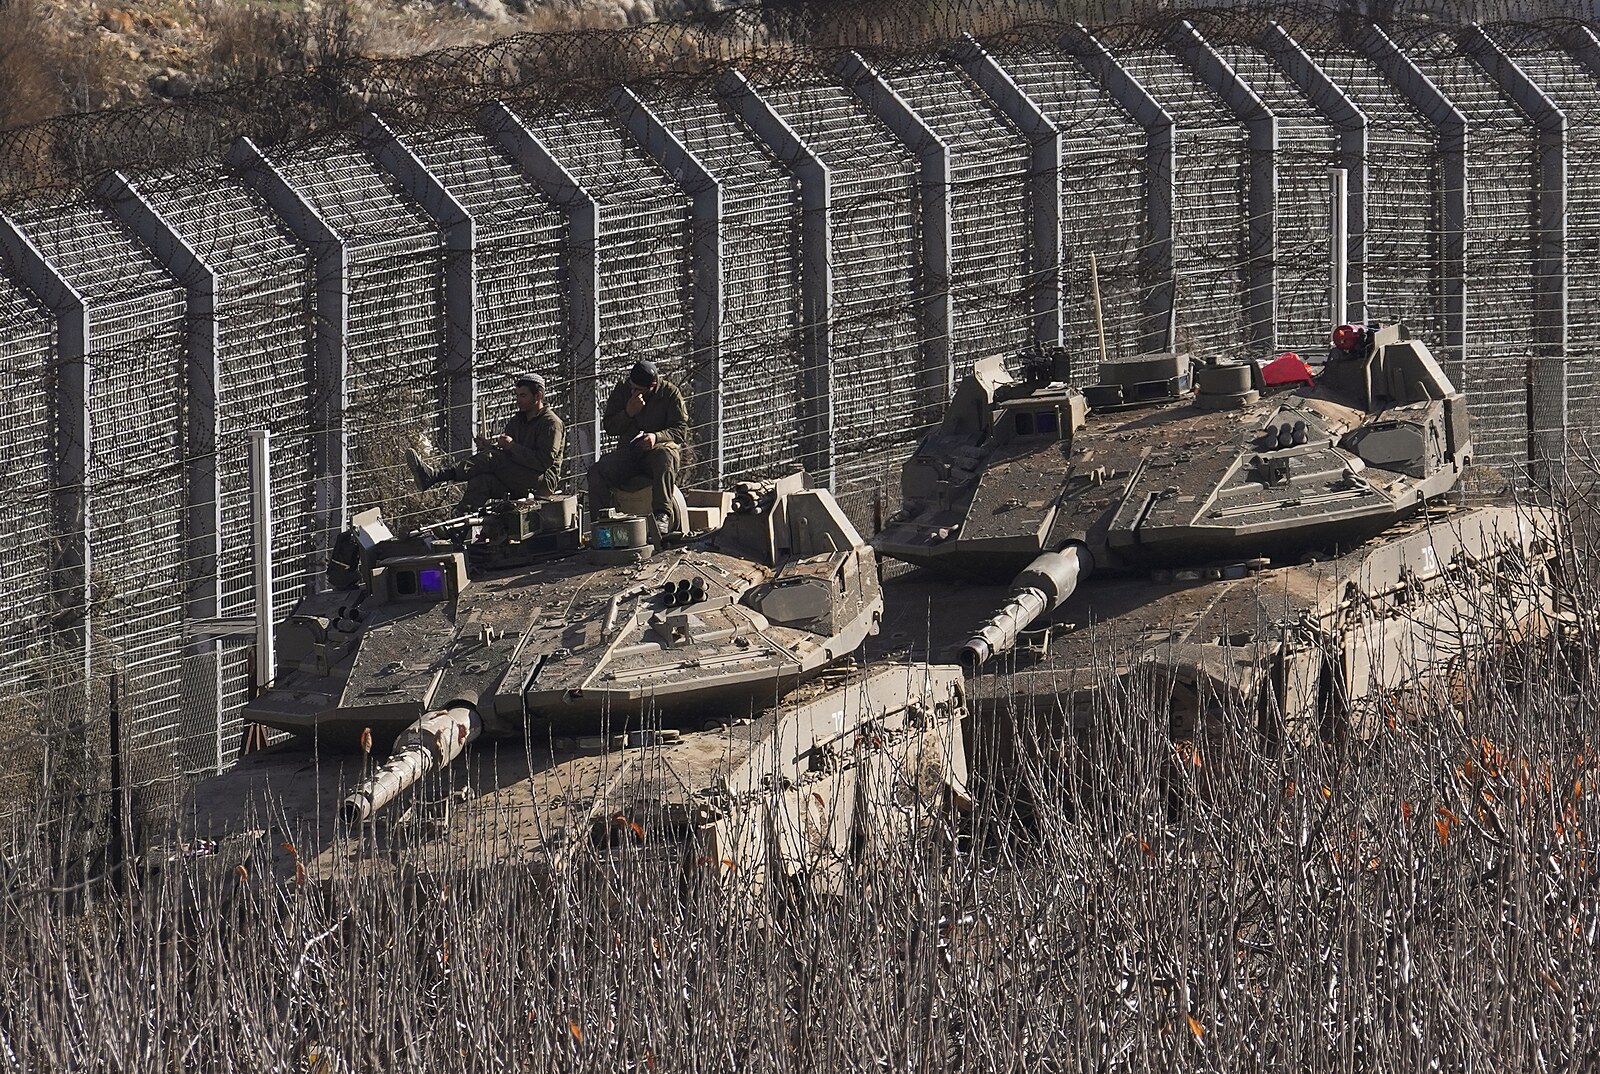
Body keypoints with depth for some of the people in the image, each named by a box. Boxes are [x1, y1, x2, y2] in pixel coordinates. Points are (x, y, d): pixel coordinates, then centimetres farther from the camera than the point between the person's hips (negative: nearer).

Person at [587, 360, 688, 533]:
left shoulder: (670, 393, -1)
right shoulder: (621, 391, 7)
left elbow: (681, 430, -6)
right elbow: (609, 427, 7)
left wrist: (657, 437, -25)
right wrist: (628, 413, -12)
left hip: (658, 447, -3)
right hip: (628, 451, 3)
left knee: (665, 456, -42)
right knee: (596, 472, -24)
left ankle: (662, 514, -50)